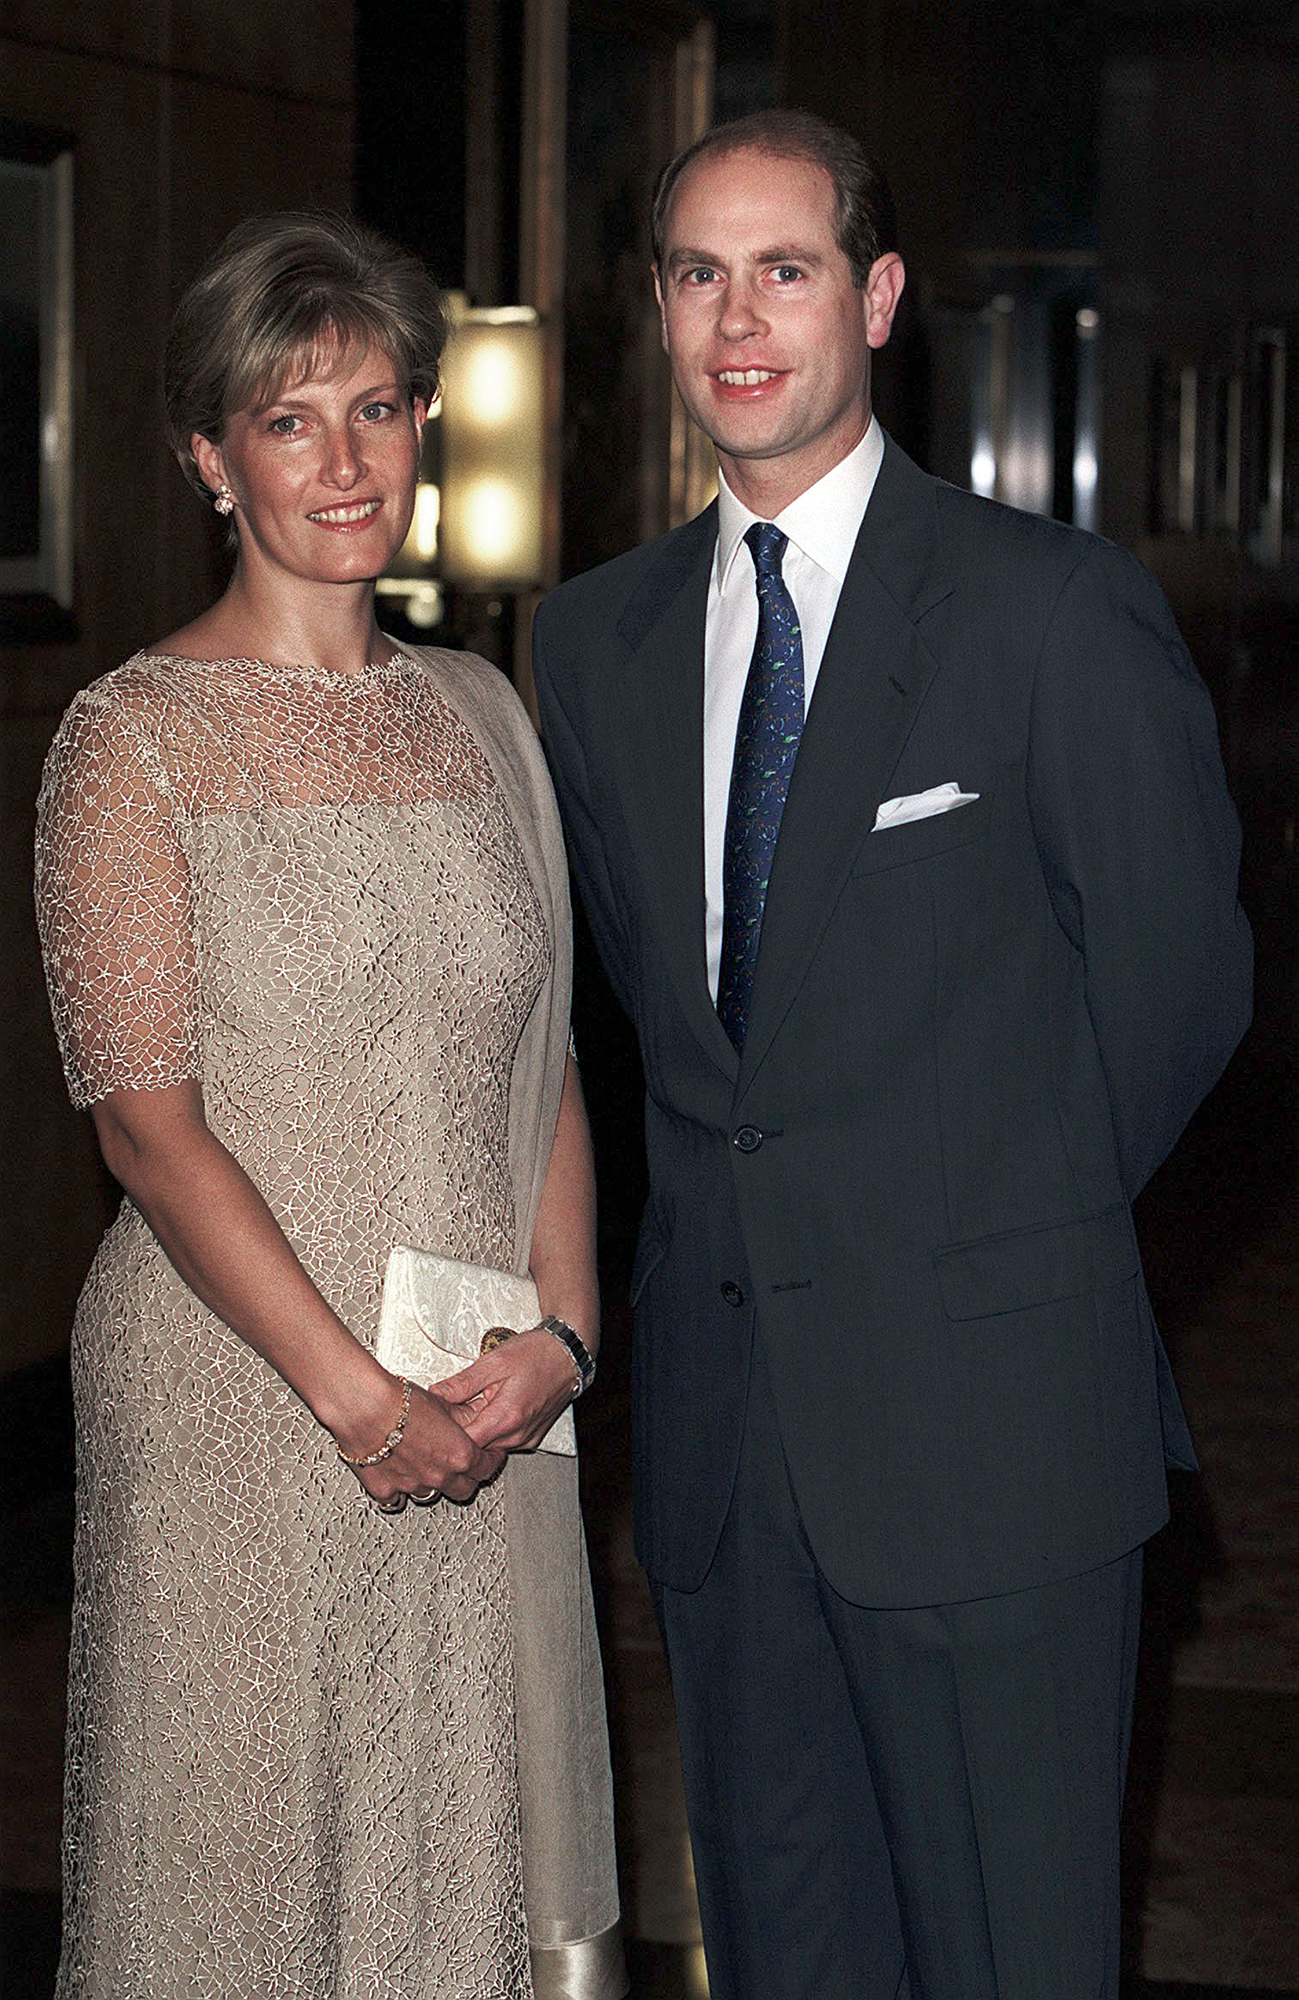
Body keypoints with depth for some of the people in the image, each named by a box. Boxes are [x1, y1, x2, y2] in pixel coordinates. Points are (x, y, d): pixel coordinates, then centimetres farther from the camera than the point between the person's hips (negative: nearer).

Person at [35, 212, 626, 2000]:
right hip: (238, 1405, -4)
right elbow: (146, 1120, -11)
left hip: (491, 1424, 5)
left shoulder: (479, 714, 10)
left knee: (478, 1843, 12)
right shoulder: (135, 738, -7)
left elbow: (545, 1063, 10)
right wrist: (359, 1396, -16)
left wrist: (558, 1333, -5)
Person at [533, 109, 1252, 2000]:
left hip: (986, 1417, -5)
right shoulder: (594, 640, 9)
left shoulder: (1056, 606, -7)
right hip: (718, 1416, 5)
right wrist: (766, 1197, 10)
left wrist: (1008, 1212, 8)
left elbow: (1178, 974, 0)